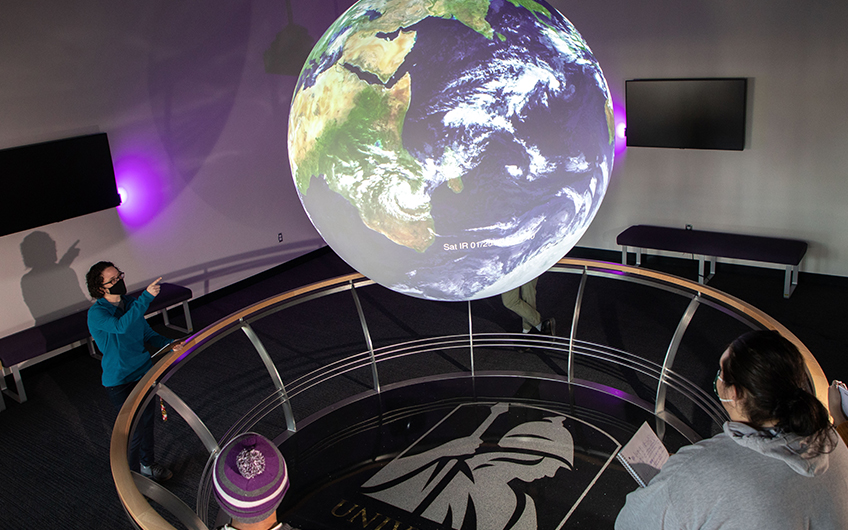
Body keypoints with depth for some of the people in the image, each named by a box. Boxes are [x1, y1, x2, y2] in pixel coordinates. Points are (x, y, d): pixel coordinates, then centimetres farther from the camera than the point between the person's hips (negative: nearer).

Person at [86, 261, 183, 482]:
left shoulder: (130, 303, 0)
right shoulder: (96, 313, -21)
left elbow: (148, 334, 8)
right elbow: (121, 326, -42)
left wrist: (169, 344, -10)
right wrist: (146, 297, -47)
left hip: (144, 372, 7)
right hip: (120, 381, -7)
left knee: (148, 419, 21)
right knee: (135, 429, 0)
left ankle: (148, 465, 44)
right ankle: (133, 475, 24)